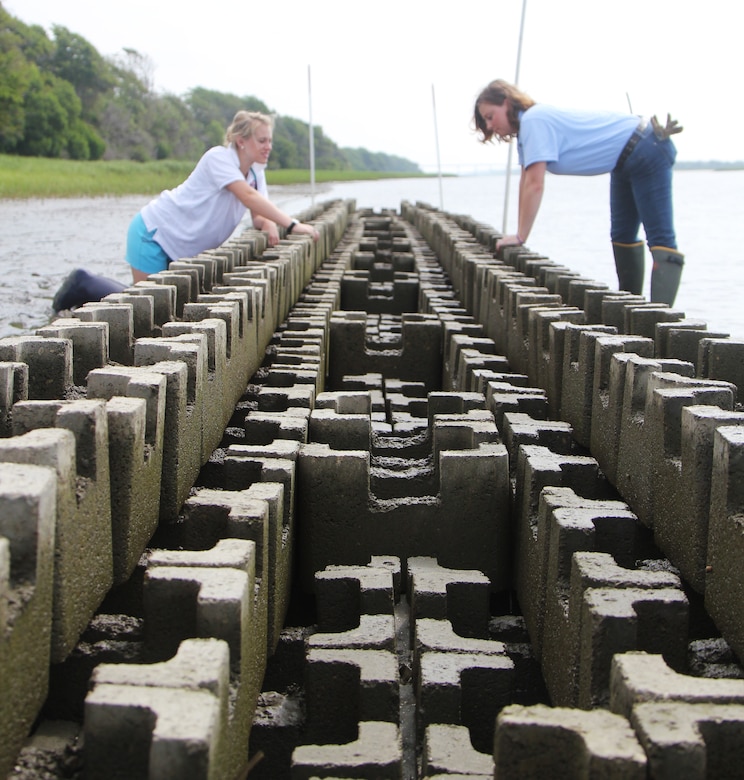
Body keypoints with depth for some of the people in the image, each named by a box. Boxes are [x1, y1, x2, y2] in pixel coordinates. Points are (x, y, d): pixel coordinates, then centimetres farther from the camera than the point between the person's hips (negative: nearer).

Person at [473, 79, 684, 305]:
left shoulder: (533, 120, -23)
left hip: (646, 151, -11)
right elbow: (526, 182, 7)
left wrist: (520, 236, -22)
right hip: (625, 163, 11)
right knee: (622, 236, 20)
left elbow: (535, 185, -28)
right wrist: (519, 233, 5)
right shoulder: (525, 128, 7)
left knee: (660, 238, -16)